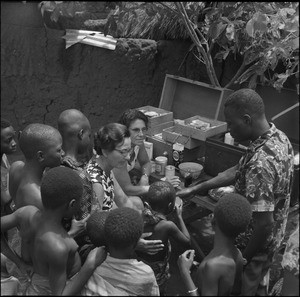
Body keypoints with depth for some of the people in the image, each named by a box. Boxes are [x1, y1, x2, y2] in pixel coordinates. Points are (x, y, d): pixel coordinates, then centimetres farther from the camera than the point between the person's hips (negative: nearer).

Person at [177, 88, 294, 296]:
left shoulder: (260, 163, -37)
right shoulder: (278, 136, -6)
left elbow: (264, 222, -32)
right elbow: (237, 171, 2)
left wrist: (245, 257, -17)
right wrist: (195, 189, 0)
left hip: (256, 241, -8)